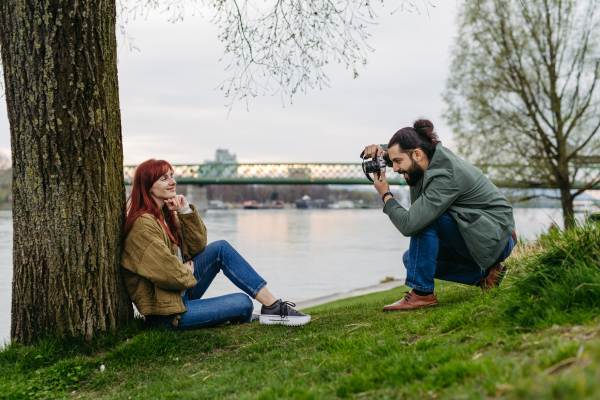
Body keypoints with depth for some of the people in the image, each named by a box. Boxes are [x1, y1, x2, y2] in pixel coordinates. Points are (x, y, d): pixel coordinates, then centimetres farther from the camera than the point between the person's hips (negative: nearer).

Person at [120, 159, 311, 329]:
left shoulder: (166, 213, 9)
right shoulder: (144, 224, -21)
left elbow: (197, 246, 7)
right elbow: (165, 273, -27)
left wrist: (186, 211, -5)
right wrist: (188, 273, -6)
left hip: (181, 292, 10)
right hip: (165, 311, -10)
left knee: (221, 249, -3)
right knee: (243, 303, -12)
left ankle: (272, 305, -7)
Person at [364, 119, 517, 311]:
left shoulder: (445, 178, -30)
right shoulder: (432, 155, -3)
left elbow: (409, 225, -35)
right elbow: (396, 151, 19)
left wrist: (385, 195, -19)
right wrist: (379, 150, -5)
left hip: (494, 240, -10)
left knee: (425, 219, -26)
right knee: (411, 259, 7)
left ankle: (422, 293, -19)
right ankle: (485, 272, 7)